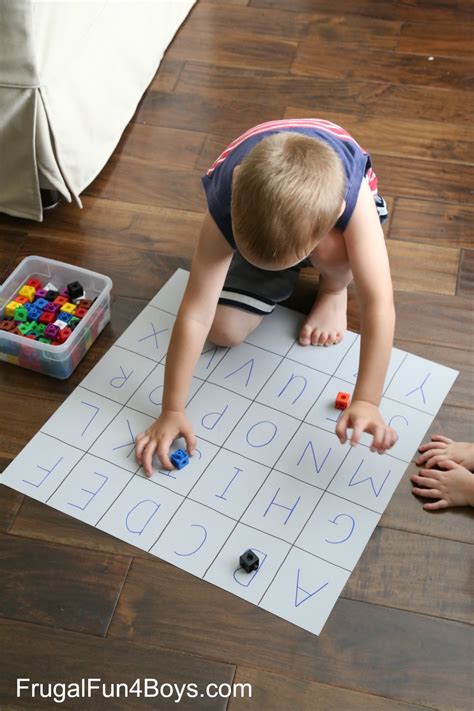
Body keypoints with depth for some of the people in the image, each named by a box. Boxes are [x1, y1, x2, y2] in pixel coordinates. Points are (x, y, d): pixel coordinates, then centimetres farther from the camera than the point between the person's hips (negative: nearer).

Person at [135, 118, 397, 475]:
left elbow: (378, 304, -45)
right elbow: (196, 314, -36)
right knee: (224, 330, -15)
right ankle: (285, 272, 12)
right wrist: (172, 410, -32)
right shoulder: (226, 205, -39)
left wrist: (366, 401, -52)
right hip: (254, 214, 1)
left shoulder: (352, 194, -43)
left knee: (332, 251, -38)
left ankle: (334, 289, -2)